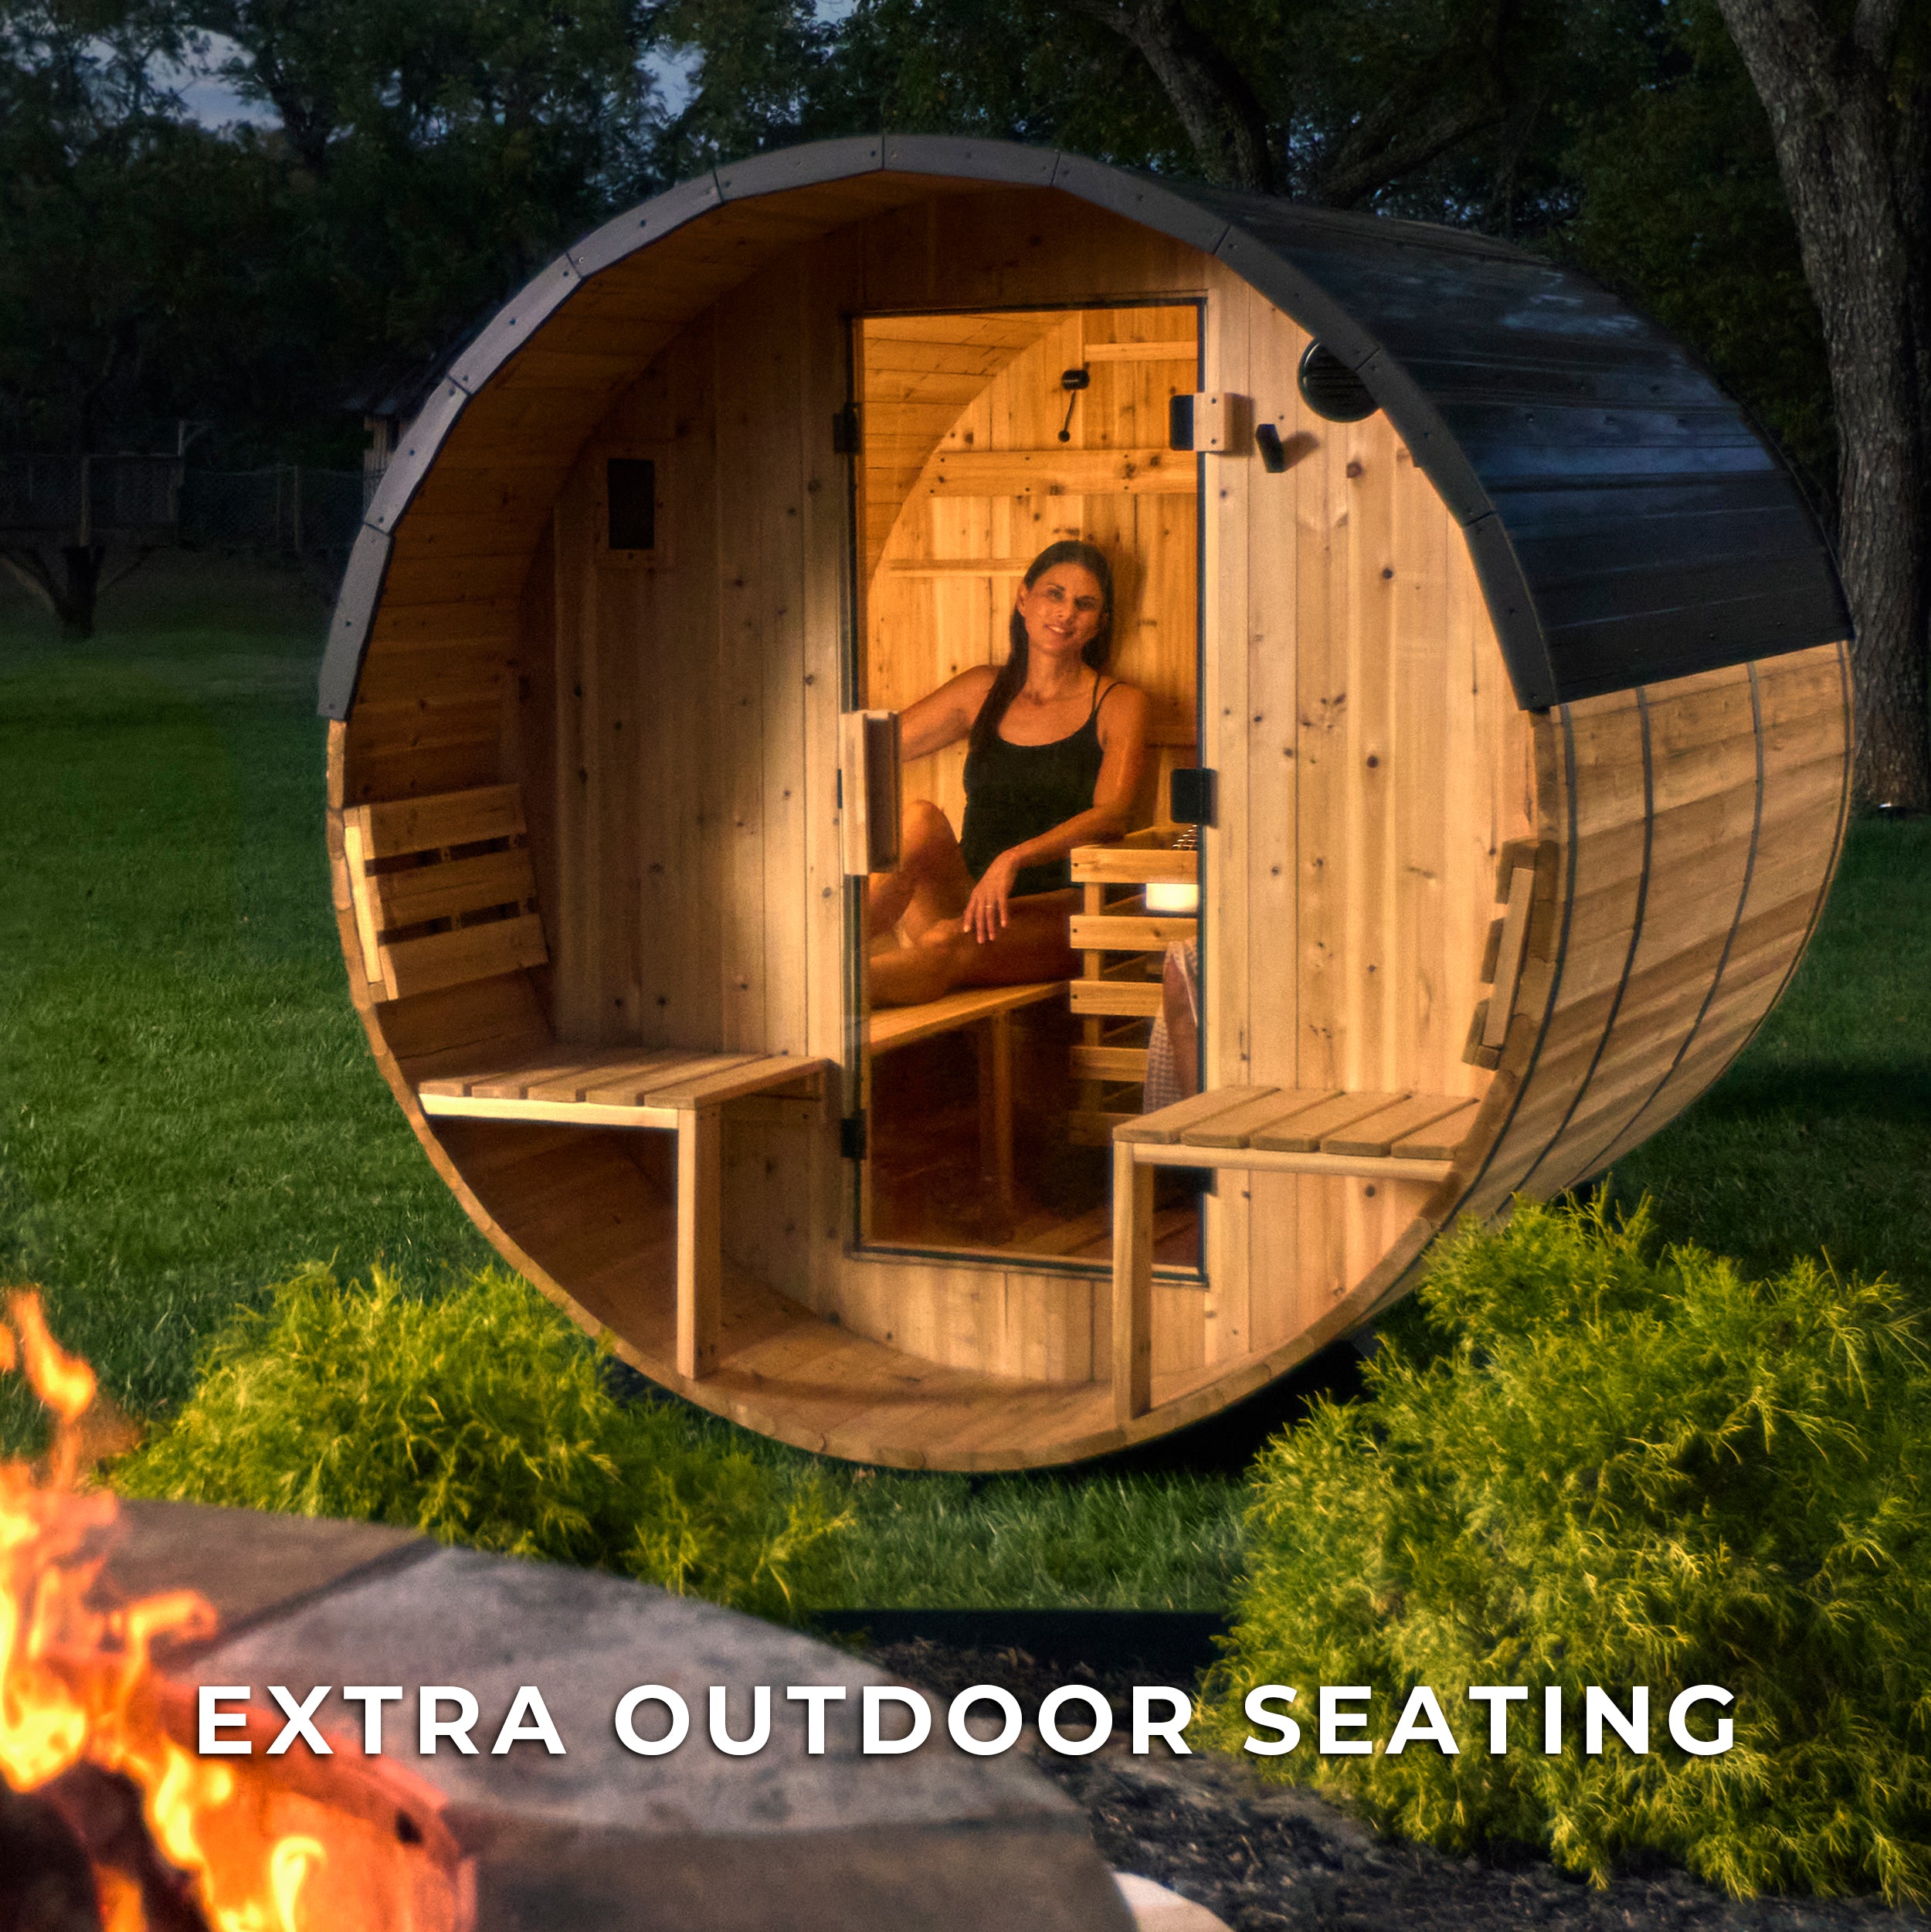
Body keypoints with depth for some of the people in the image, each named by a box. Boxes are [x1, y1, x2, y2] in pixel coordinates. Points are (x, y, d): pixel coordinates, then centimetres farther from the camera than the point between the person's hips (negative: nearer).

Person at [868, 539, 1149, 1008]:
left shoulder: (1120, 705, 6)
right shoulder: (984, 689, 18)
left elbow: (1112, 814, -11)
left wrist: (1013, 859, -27)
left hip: (1058, 912, -3)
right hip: (971, 901, 3)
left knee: (948, 943, -35)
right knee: (919, 816, -29)